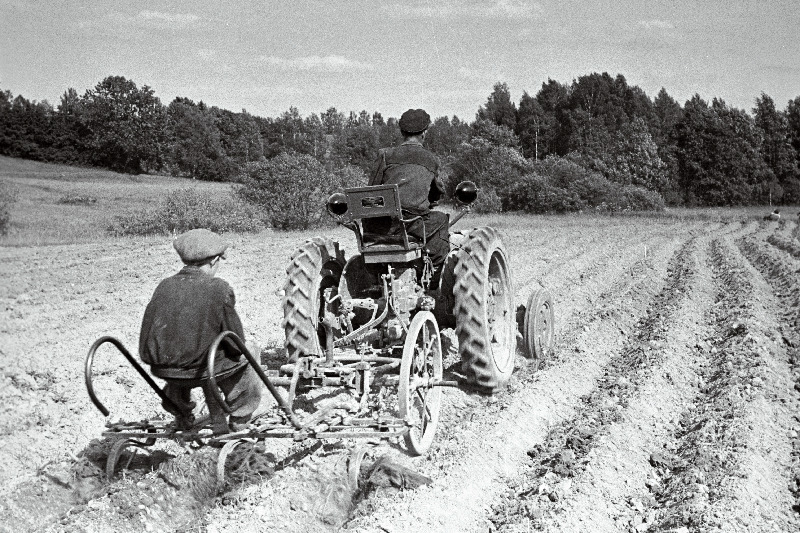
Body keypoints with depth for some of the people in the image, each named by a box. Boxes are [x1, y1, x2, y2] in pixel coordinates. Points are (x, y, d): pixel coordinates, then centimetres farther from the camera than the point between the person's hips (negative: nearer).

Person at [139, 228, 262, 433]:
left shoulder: (164, 286, 0)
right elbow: (236, 344, -9)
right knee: (248, 355, 22)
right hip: (197, 371, -5)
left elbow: (146, 344, 5)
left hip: (162, 370, 5)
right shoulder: (218, 289, -13)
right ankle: (239, 419, 31)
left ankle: (182, 416, 46)